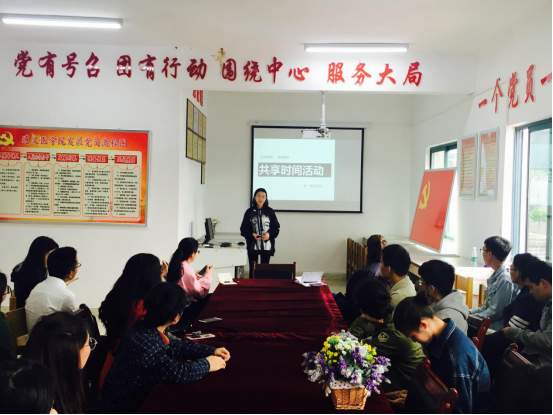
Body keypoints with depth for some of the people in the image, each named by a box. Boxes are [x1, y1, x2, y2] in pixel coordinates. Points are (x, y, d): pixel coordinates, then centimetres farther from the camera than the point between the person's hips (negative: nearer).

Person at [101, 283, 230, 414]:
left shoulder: (149, 327, -6)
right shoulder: (144, 343, -33)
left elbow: (175, 345, 8)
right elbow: (178, 372, -31)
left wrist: (211, 351, 2)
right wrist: (206, 364, -15)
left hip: (138, 394, 8)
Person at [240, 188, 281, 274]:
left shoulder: (270, 211, 1)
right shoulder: (249, 212, 1)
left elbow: (276, 227, 4)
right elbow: (243, 229, 2)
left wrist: (269, 234, -14)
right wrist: (252, 234, -16)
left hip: (266, 246, 0)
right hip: (253, 246, 0)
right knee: (252, 269, 6)